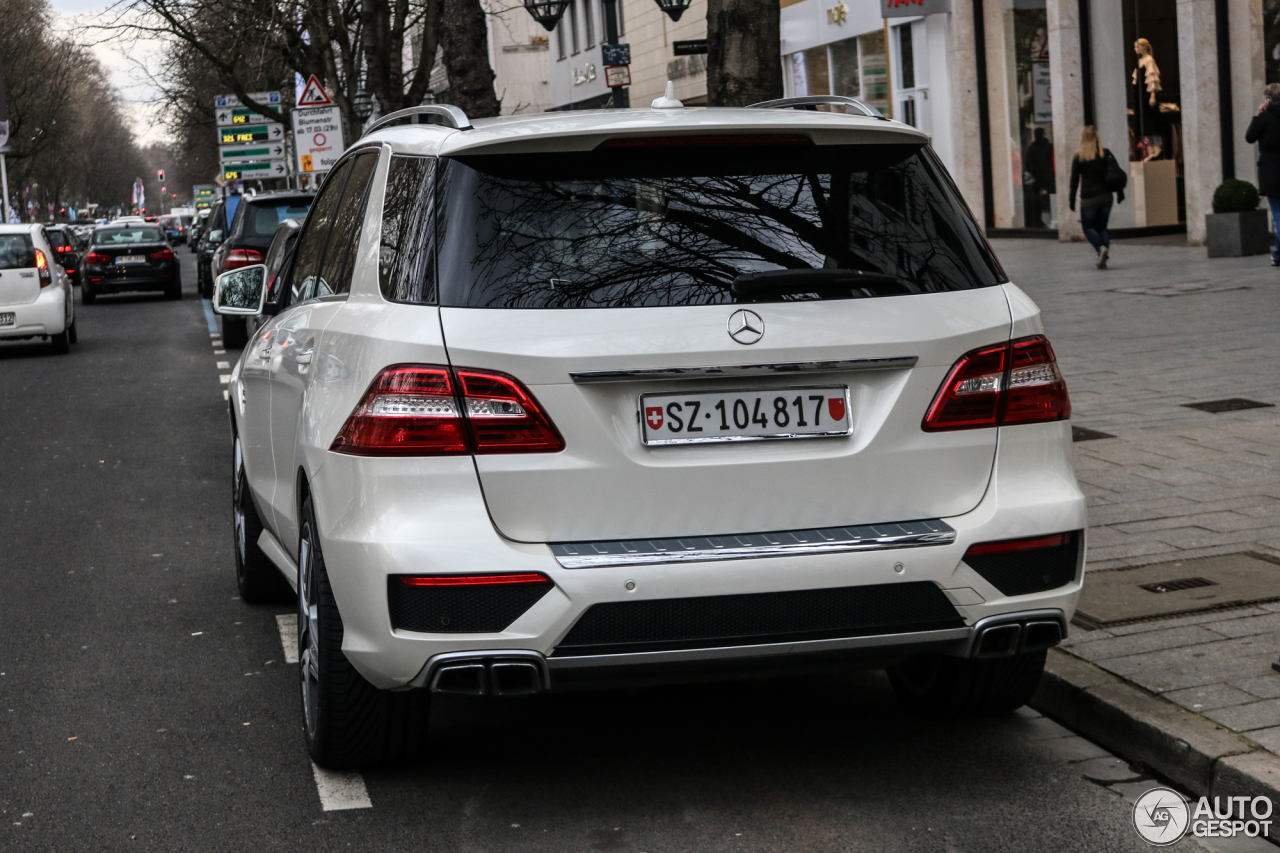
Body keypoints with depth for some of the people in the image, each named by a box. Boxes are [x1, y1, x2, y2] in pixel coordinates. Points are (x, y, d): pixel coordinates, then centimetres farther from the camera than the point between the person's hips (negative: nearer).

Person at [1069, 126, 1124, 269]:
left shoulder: (1078, 157, -5)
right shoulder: (1106, 154, 3)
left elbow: (1074, 181, -4)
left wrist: (1071, 199, 2)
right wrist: (1120, 193, 14)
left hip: (1088, 198, -3)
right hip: (1106, 196, 3)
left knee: (1088, 227, 8)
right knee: (1102, 227, 14)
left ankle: (1101, 248, -18)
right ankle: (1104, 257, 0)